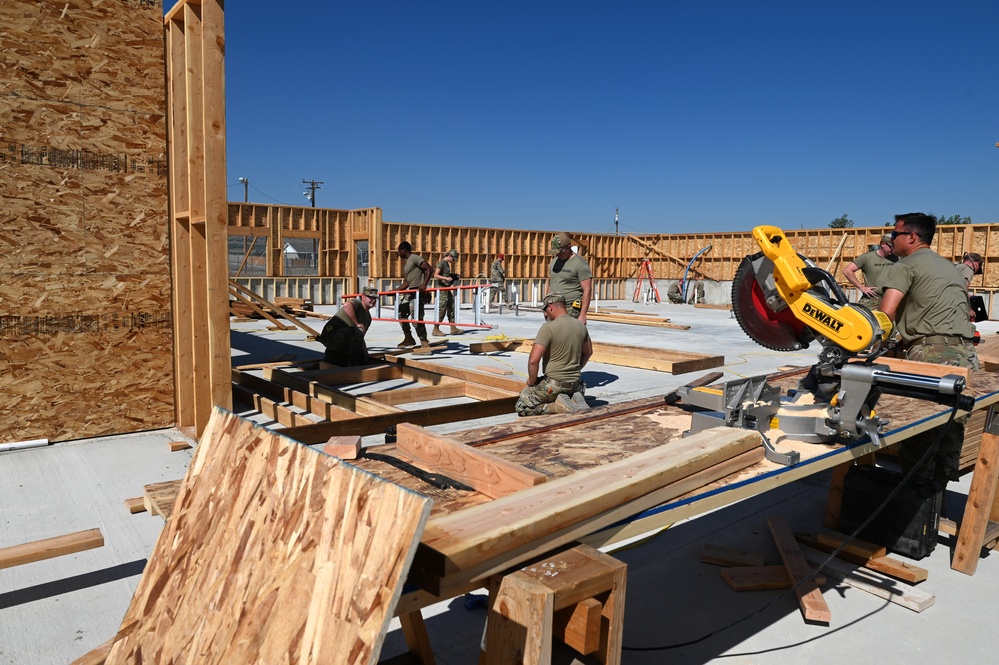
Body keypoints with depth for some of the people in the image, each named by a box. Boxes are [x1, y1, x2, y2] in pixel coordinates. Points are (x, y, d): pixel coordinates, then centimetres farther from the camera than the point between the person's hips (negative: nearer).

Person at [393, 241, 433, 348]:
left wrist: (424, 285, -27)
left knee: (416, 318, -12)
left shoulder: (415, 258, -6)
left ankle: (424, 341, -4)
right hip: (410, 292, 10)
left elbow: (429, 269, -17)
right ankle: (408, 339, 18)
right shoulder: (406, 265, 23)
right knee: (401, 313, 10)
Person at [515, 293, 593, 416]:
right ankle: (574, 401, 2)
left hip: (554, 383, -6)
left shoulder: (548, 328, -18)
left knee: (522, 408, 8)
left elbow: (533, 360, -23)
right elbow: (588, 352, 19)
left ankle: (559, 407, -11)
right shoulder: (581, 326, 4)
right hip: (575, 383, 7)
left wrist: (531, 382, -7)